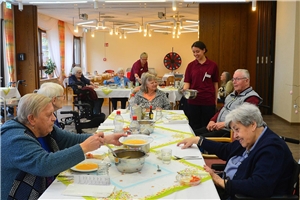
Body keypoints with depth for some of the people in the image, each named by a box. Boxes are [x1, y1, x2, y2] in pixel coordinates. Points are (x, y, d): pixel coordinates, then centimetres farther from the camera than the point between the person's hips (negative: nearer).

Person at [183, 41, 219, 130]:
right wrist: (185, 89, -20)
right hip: (193, 100, 1)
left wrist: (215, 99, 8)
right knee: (194, 126, 8)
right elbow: (187, 82, 2)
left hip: (208, 101, -1)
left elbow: (215, 83, 7)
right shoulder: (191, 65, 3)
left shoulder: (213, 65, 1)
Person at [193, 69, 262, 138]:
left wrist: (225, 124, -25)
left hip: (230, 131, -9)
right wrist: (212, 120, 5)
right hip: (217, 127, 9)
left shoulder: (252, 97, -9)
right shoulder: (233, 94, 21)